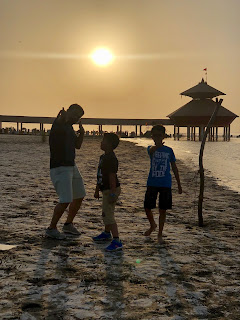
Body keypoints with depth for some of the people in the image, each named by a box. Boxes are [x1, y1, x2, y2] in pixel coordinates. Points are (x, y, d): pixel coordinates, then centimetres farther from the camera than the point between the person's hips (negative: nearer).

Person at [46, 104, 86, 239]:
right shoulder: (59, 124, -12)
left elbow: (77, 145, 20)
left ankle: (69, 224, 32)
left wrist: (81, 133, 4)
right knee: (66, 200, -15)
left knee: (79, 197, 16)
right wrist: (63, 116, -59)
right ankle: (51, 229, 1)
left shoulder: (69, 127, 15)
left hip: (72, 166, 10)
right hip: (60, 168, -10)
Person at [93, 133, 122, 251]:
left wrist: (112, 192, -27)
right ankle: (107, 233, 44)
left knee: (108, 215, -15)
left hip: (111, 190, -11)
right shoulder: (103, 157, 13)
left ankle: (117, 241, -16)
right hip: (106, 190, 11)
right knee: (105, 213, 25)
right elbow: (100, 175, 20)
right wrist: (97, 190, 25)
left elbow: (112, 176, -25)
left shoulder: (111, 158, -20)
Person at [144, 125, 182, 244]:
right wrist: (157, 146, -51)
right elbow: (151, 150, -27)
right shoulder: (151, 148, 1)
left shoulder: (169, 150, 4)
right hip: (152, 183, 0)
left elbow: (174, 167, 11)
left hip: (165, 184, 0)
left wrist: (179, 184, 12)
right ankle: (152, 225, 33)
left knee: (162, 210, 3)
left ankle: (160, 235, 17)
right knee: (147, 207, 3)